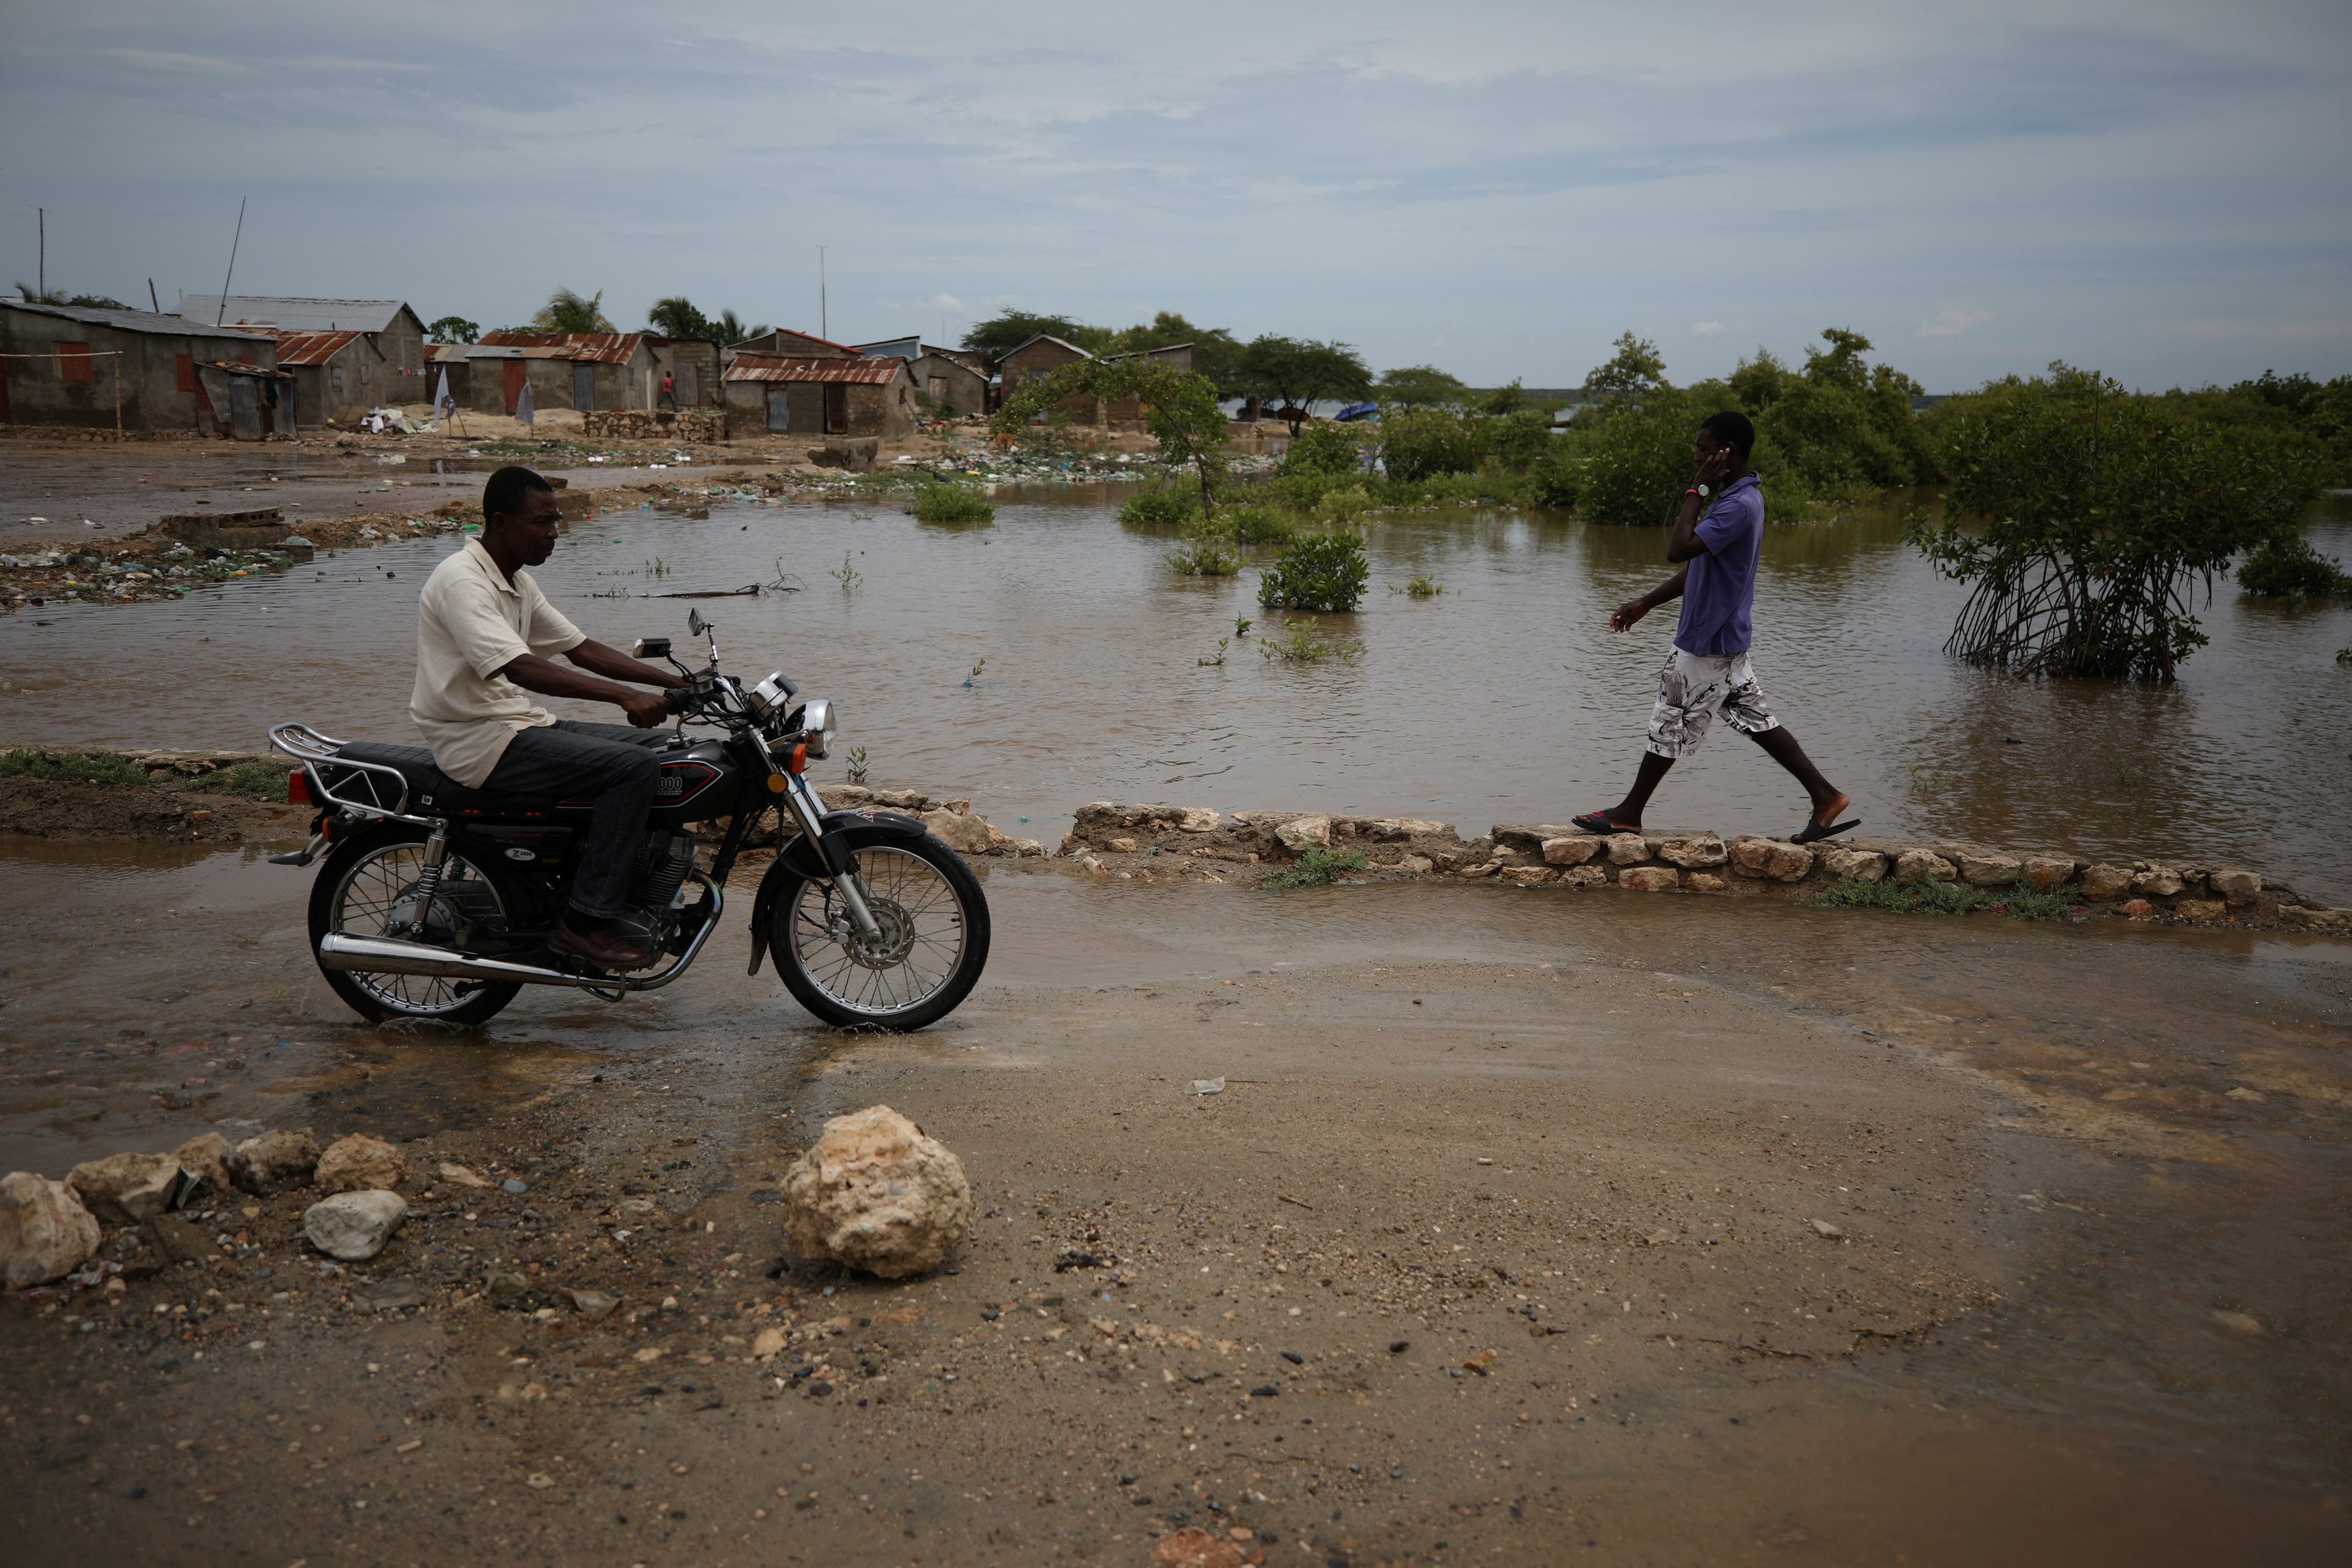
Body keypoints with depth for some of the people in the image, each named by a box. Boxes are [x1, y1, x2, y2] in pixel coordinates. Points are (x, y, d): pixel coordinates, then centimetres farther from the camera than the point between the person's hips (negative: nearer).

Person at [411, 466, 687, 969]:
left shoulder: (517, 582, 14)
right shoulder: (461, 580, -18)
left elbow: (581, 649, 16)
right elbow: (519, 668, -31)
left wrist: (677, 682, 6)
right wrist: (624, 695, -38)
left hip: (521, 721, 10)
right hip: (480, 739, -10)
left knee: (660, 747, 6)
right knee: (634, 768, -22)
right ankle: (586, 919, -18)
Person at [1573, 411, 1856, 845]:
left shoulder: (1739, 505, -22)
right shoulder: (1736, 497, 12)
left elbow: (1679, 548, -30)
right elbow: (1696, 567, 18)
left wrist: (1698, 490, -21)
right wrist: (1644, 604, 17)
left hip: (1708, 642, -10)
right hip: (1725, 636, 10)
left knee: (1671, 724, 2)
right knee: (1755, 720, 12)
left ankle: (1629, 812, 15)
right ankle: (1825, 796, 13)